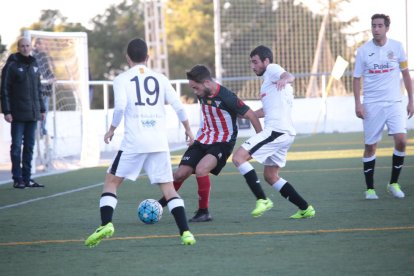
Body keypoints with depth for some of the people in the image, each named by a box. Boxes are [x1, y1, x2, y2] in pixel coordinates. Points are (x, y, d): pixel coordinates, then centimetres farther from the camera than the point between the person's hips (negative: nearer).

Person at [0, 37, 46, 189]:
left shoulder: (34, 65, 13)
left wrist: (41, 109, 15)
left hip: (32, 114, 6)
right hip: (18, 114, -6)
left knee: (29, 146, 8)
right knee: (17, 146, -3)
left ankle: (27, 178, 13)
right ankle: (17, 179, 0)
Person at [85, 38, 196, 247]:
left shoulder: (122, 79, 3)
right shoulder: (160, 79, 13)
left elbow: (120, 107, -12)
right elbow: (178, 106, 8)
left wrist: (112, 129, 1)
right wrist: (188, 130, 21)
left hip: (134, 143, -3)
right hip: (159, 143, 3)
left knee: (111, 181, 10)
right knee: (168, 187, 7)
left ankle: (106, 224, -8)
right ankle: (185, 232, -5)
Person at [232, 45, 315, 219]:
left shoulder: (272, 69, -1)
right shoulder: (268, 79, 29)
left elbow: (290, 76, -26)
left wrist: (284, 79, -49)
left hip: (276, 131, -11)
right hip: (286, 133, 11)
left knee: (238, 157, -15)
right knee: (270, 175, 17)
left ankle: (262, 200, -21)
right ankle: (305, 208, 14)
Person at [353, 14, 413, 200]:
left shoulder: (396, 47, 2)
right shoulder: (363, 51, -2)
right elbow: (357, 78, 3)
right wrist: (357, 104, -7)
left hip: (394, 102, 1)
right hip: (372, 105, -1)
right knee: (370, 146, 1)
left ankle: (393, 183, 3)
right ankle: (370, 189, 12)